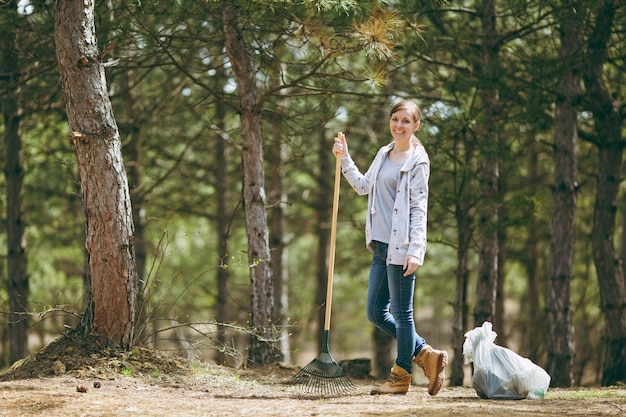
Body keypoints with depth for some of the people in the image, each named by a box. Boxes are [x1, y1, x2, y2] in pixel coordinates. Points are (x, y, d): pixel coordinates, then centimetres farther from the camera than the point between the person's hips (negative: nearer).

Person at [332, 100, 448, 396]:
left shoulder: (417, 161, -7)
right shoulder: (384, 154, 16)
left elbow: (419, 209, -11)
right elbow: (363, 186, 31)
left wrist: (415, 249, -19)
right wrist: (344, 158, 24)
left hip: (402, 246, -9)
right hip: (381, 244, 9)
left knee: (401, 313, -1)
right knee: (376, 313, 10)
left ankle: (401, 376, 10)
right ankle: (426, 355, 20)